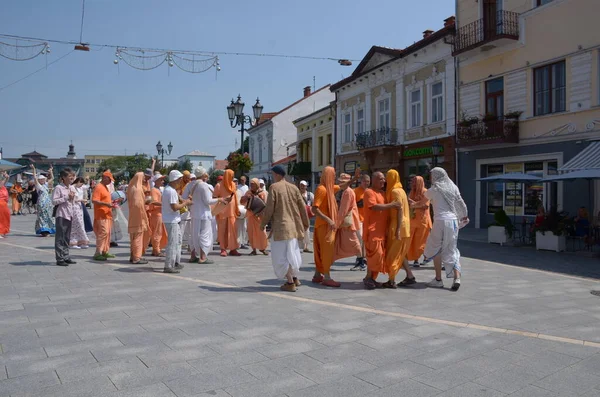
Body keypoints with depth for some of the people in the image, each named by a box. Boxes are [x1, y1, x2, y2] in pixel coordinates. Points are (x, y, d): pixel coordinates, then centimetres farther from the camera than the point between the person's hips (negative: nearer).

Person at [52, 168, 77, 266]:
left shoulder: (72, 188, 12)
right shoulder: (58, 188, -9)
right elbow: (54, 201, -16)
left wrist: (72, 198, -1)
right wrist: (66, 197, -17)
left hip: (69, 215, 7)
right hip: (61, 215, -7)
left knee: (67, 238, 12)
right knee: (60, 238, -3)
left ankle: (66, 257, 19)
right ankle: (60, 259, 1)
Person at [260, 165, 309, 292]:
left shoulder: (274, 187, -10)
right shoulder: (294, 188, 4)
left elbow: (269, 208, -12)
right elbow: (302, 207, 6)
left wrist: (263, 223, 1)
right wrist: (305, 223, 17)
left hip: (280, 226, -6)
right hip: (293, 225, 6)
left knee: (282, 254, 2)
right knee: (291, 252, 21)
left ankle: (290, 283, 3)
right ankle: (295, 278, 28)